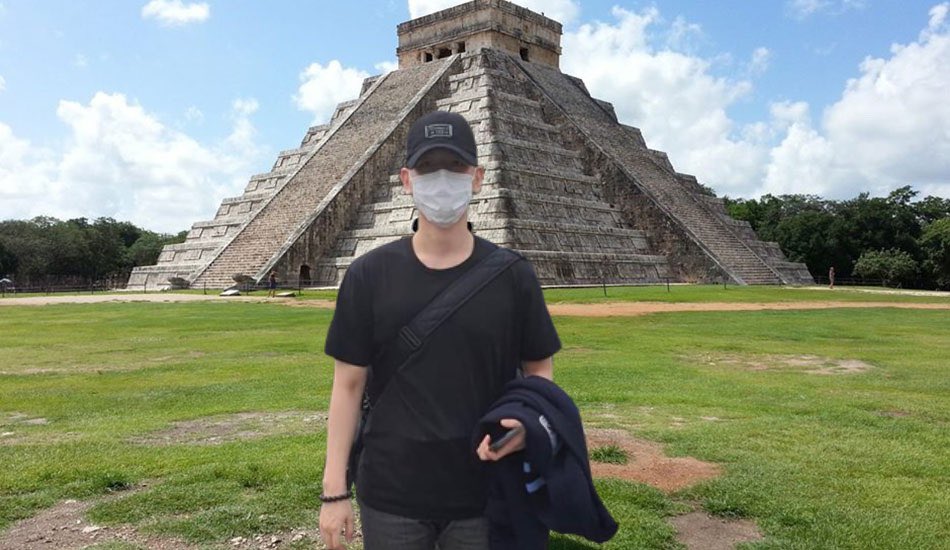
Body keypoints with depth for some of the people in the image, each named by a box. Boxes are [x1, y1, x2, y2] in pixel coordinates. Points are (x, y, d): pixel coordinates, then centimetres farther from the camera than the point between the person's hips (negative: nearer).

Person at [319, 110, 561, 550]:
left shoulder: (513, 276, -3)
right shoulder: (369, 276, -4)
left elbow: (539, 371, 5)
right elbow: (348, 384, -1)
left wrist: (528, 422, -16)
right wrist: (335, 490, -3)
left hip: (485, 496, 0)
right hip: (390, 498, 0)